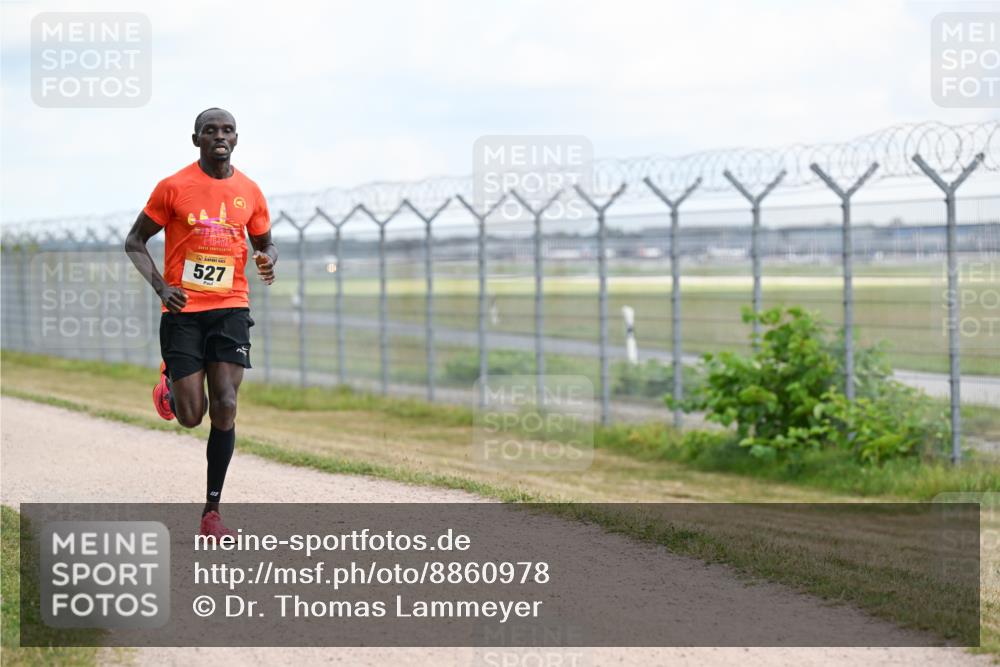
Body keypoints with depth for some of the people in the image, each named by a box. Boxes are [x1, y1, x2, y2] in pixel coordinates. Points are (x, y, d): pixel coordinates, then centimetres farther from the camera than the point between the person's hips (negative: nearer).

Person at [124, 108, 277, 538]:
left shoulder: (250, 193, 5)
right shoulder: (173, 187, -4)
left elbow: (264, 243, 21)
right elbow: (135, 242, 3)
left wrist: (267, 260, -4)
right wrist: (161, 287, -12)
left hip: (230, 309, 2)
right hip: (183, 311, -2)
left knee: (225, 408, -10)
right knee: (191, 416, -5)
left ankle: (212, 511, -1)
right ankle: (171, 384, 34)